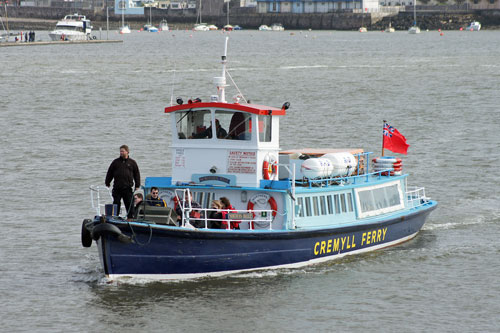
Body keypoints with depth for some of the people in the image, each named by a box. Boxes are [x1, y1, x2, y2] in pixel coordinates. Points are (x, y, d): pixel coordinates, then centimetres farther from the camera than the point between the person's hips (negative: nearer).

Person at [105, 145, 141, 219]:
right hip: (117, 188, 1)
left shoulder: (132, 162, 6)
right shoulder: (115, 162, 9)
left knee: (129, 204, 0)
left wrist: (137, 185, 3)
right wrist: (107, 183, 11)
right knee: (116, 203, 3)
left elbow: (137, 174, 9)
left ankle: (130, 217, 6)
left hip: (127, 188, -1)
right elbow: (109, 173, 13)